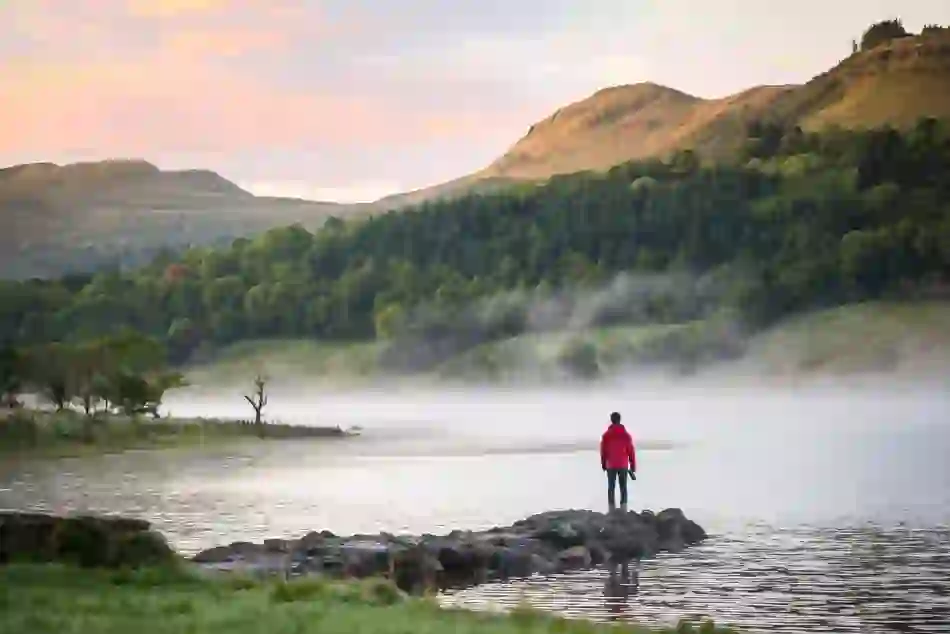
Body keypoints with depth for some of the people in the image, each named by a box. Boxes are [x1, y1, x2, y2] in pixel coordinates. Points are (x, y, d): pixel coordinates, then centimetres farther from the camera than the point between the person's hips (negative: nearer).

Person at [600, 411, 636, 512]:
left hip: (610, 465, 0)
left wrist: (603, 464, 13)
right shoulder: (626, 434, -4)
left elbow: (603, 451, 0)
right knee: (623, 487, 4)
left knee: (611, 487, 6)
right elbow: (631, 451, -2)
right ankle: (623, 510, -3)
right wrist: (633, 467, 5)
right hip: (623, 465, 0)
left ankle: (612, 511, 0)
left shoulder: (606, 435, -4)